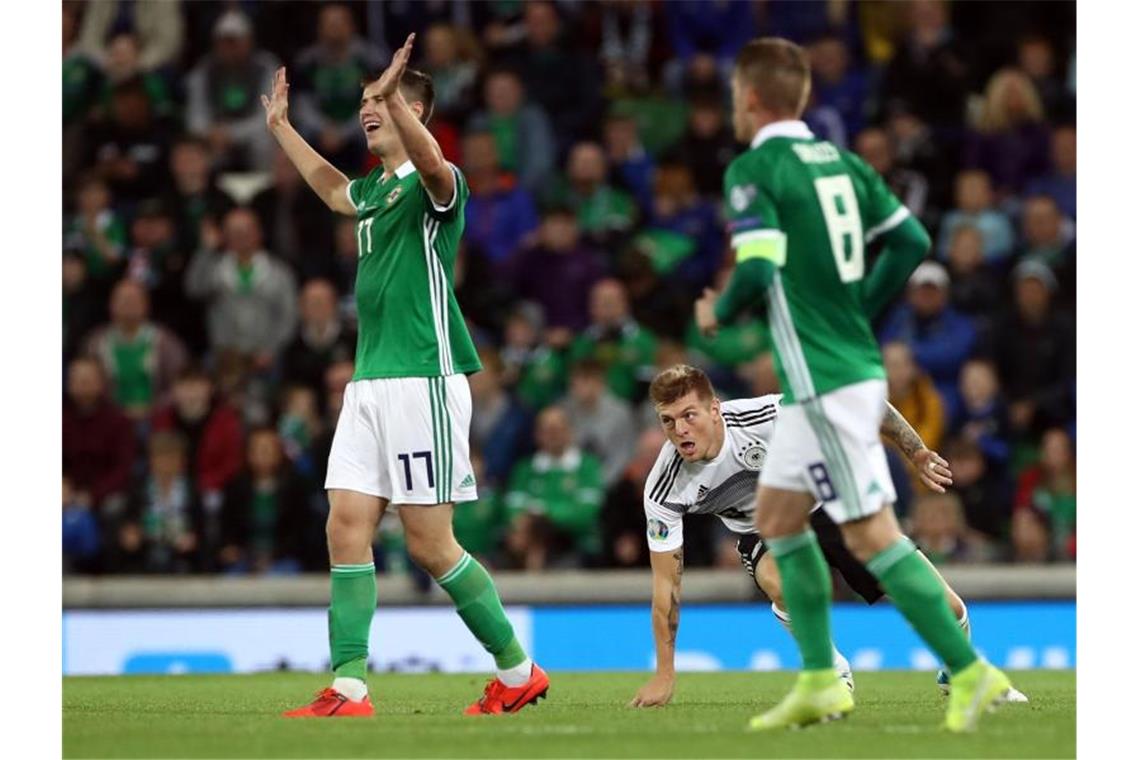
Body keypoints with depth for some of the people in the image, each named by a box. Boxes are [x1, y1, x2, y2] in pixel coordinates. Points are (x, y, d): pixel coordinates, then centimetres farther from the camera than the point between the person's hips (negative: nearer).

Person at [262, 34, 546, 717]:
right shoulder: (374, 189, 17)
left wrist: (393, 96, -49)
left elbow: (433, 166, -35)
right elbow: (332, 187, 42)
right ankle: (349, 691, -2)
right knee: (347, 528, -1)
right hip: (370, 381, 8)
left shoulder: (435, 184, -9)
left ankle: (518, 672, 9)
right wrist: (281, 127, 45)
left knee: (429, 543, -5)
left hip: (424, 380, -8)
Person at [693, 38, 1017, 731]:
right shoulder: (841, 161, 11)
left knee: (872, 535, -7)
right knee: (777, 515, 17)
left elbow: (758, 271, -22)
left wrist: (718, 311, -2)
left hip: (826, 383, -9)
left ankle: (969, 671, -8)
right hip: (856, 362, 9)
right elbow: (912, 241, 10)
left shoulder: (754, 170, -12)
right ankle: (821, 683, 18)